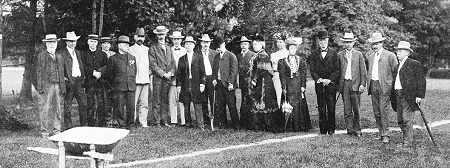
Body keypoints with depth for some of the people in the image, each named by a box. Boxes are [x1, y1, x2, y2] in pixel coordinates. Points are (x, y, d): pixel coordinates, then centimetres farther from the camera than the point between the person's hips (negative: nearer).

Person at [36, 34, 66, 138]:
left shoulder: (59, 57, 18)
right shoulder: (42, 56, 2)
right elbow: (39, 72, -3)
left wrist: (62, 87, 11)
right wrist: (40, 87, -10)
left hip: (57, 86, 5)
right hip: (46, 86, -5)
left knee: (57, 109, 5)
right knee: (45, 109, -3)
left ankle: (56, 131, 12)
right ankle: (45, 132, 3)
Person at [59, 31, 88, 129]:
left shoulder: (78, 53, 18)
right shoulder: (61, 54, -4)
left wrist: (83, 79, 16)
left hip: (79, 81, 6)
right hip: (69, 82, -6)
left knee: (84, 104, 3)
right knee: (67, 106, 0)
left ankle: (84, 125, 12)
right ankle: (68, 126, 7)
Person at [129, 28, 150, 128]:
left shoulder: (147, 50, 17)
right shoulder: (130, 50, 4)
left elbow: (151, 64, 23)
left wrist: (149, 71, 6)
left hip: (146, 80, 4)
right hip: (135, 81, -4)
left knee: (144, 103, 2)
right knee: (133, 103, -7)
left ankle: (143, 122, 5)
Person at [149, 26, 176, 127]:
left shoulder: (168, 48, 18)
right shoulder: (153, 48, 0)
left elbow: (173, 63, 16)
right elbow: (153, 65, -7)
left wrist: (171, 73, -2)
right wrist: (163, 74, -12)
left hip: (168, 78, 5)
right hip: (158, 78, -5)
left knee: (165, 100, 6)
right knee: (157, 101, -3)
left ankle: (164, 120, 11)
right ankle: (157, 121, 2)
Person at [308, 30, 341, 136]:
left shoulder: (333, 53, 6)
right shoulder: (314, 54, 11)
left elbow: (337, 70, 1)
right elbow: (312, 70, 5)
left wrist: (329, 80, -11)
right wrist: (319, 79, -11)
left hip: (331, 84, -1)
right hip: (319, 85, 1)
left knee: (331, 108, -3)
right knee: (321, 108, 2)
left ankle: (331, 130, 5)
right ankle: (323, 130, 7)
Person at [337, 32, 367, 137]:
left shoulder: (359, 55, 8)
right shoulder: (339, 55, 9)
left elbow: (363, 71, 6)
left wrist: (362, 84, -3)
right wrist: (338, 84, 2)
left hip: (355, 84, -1)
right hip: (344, 84, 1)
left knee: (356, 109, 1)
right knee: (347, 110, 1)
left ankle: (357, 129, 9)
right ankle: (349, 129, 6)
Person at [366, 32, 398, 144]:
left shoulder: (390, 55, -1)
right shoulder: (370, 56, 17)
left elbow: (395, 72, -1)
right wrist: (368, 85, 15)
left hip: (384, 86, -6)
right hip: (373, 86, 6)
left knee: (384, 111, -10)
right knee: (376, 112, 6)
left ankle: (386, 135, -6)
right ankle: (381, 133, 14)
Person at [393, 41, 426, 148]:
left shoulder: (414, 64, -4)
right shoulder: (397, 66, 19)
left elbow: (421, 81, -8)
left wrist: (420, 96, -13)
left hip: (409, 96, -8)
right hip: (399, 96, 8)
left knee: (407, 119, -8)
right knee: (400, 120, 9)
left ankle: (408, 142, -2)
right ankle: (405, 140, 20)